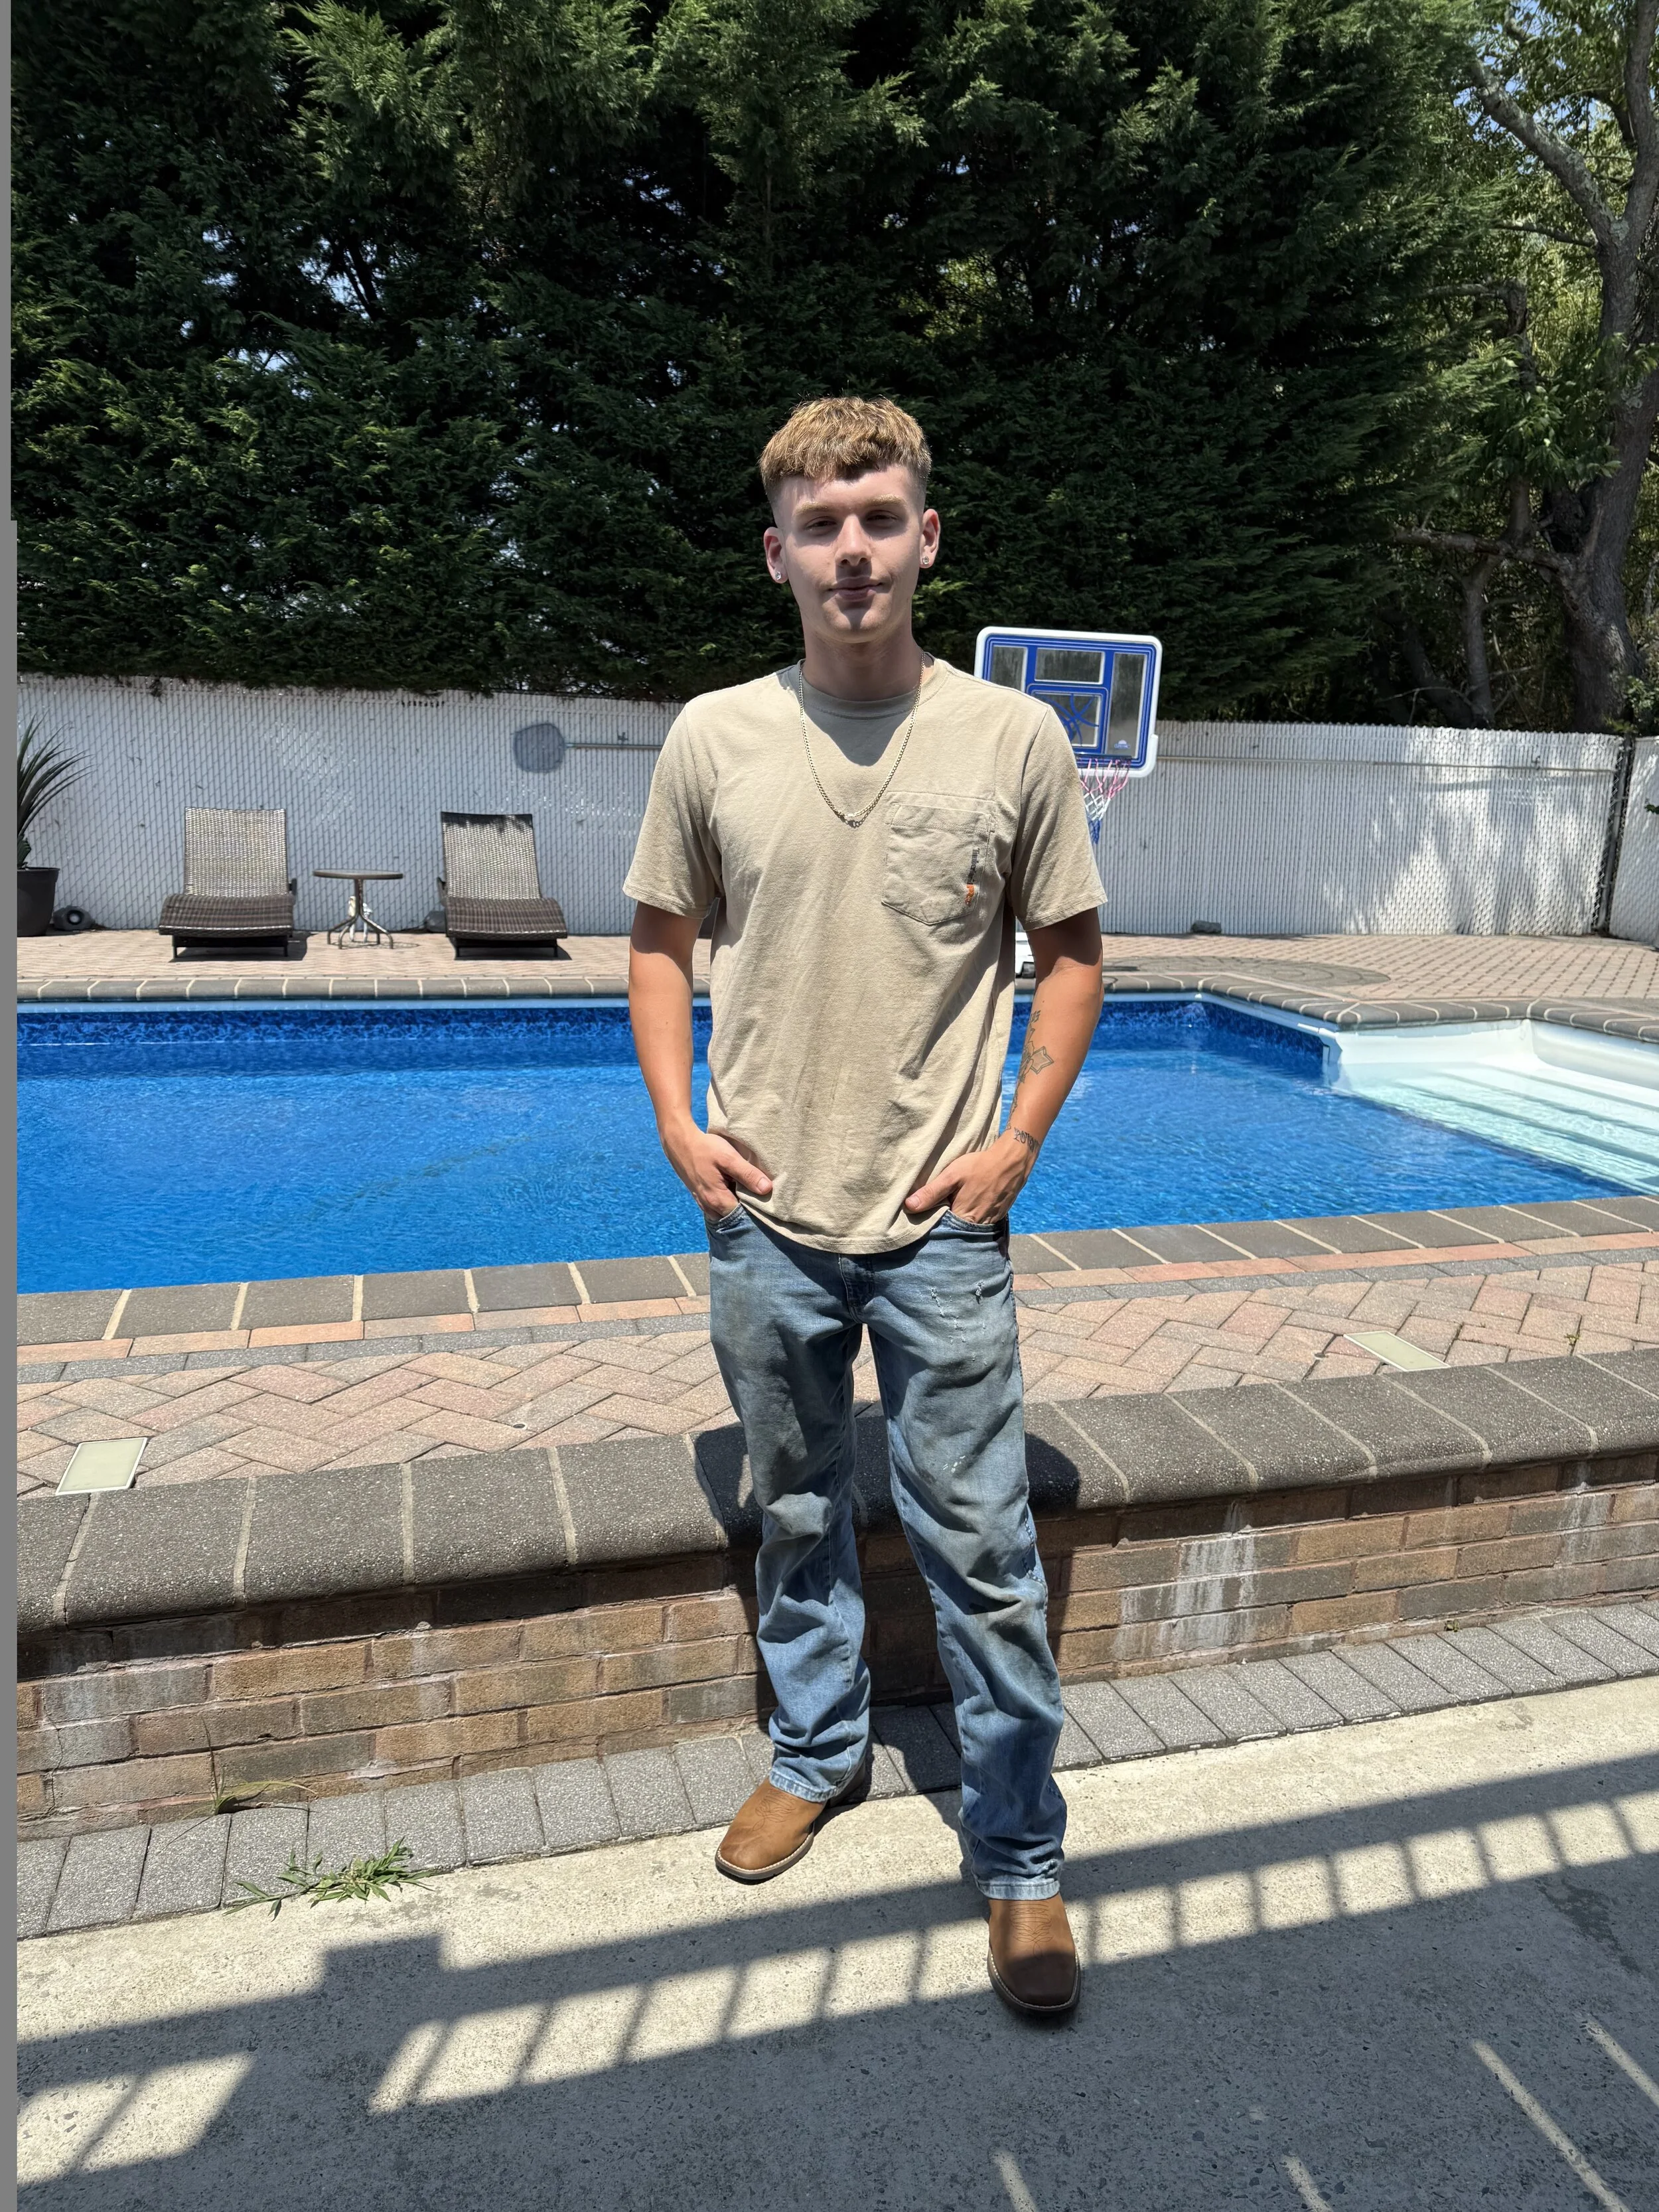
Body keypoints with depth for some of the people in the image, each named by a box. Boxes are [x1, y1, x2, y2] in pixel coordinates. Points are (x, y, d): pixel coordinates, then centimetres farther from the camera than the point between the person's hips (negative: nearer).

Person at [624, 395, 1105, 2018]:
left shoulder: (1015, 740, -4)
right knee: (797, 1518, 19)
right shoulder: (715, 739, -1)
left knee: (980, 1546, 6)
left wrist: (1017, 1142, -5)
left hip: (940, 1226, -2)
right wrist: (677, 1123, -2)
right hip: (766, 1217, 2)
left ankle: (1020, 1857, 25)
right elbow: (660, 942, 9)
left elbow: (1072, 953, 4)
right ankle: (817, 1753, 43)